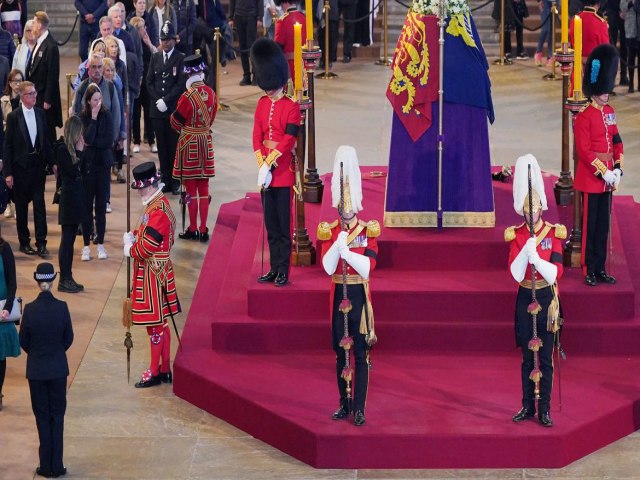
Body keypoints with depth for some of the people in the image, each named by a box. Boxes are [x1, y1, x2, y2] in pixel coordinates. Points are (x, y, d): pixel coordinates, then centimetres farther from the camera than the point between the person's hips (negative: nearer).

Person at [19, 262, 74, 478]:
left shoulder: (30, 309, -13)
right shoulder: (62, 307, -11)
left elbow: (23, 341, -3)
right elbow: (69, 338, -1)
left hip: (36, 370, 0)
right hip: (58, 369, 0)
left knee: (42, 416, 9)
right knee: (57, 415, 10)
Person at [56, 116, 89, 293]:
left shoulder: (71, 148, 9)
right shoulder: (62, 149, -14)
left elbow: (80, 172, 11)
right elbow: (73, 172, -18)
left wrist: (80, 151, 5)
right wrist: (79, 152, -15)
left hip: (76, 197, 9)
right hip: (68, 197, -9)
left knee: (70, 239, 12)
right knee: (67, 239, -4)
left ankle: (68, 278, 18)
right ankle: (64, 280, 1)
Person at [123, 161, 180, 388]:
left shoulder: (158, 211, -21)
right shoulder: (155, 205, 11)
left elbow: (147, 246, -23)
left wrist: (130, 249, -5)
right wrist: (132, 237, 1)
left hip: (153, 274, -10)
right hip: (153, 273, 10)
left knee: (155, 323, -2)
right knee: (161, 322, 14)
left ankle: (154, 372, 5)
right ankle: (165, 369, 21)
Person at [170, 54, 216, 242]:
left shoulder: (187, 97, -20)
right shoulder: (210, 93, -2)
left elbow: (176, 121, -7)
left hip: (189, 144, -5)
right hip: (206, 142, 5)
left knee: (191, 188, 3)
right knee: (204, 187, 10)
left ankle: (193, 229, 10)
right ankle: (203, 230, 14)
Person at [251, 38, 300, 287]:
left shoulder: (291, 107, -8)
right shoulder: (262, 104, 9)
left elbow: (288, 140, -14)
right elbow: (257, 136, 3)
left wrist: (269, 163, -17)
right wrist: (262, 165, -8)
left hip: (283, 170, -6)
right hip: (265, 167, 6)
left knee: (283, 224, -1)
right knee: (271, 224, 11)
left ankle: (283, 272, 3)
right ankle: (274, 269, 17)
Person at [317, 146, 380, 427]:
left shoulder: (369, 231, -3)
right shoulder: (329, 232, 2)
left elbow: (367, 268, -13)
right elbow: (328, 268, -9)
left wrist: (345, 250, -20)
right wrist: (338, 244, -20)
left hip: (359, 297, -2)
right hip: (338, 296, 2)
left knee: (360, 353, -2)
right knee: (341, 352, 9)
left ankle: (359, 409, 1)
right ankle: (345, 404, 20)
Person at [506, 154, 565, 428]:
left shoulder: (554, 233, -3)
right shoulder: (516, 235, 0)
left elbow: (556, 273, -10)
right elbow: (516, 274, -11)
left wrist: (537, 259, -25)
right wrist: (526, 250, -23)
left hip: (547, 299, -1)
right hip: (525, 299, 1)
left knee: (545, 357, 1)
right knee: (527, 357, 8)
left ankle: (544, 409, 6)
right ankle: (528, 406, 16)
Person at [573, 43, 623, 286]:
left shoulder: (609, 112, 10)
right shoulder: (584, 117, -12)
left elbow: (617, 142, 13)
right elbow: (584, 150, -16)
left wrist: (617, 170, 1)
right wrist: (604, 173, -17)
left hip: (608, 177, 7)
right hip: (591, 177, -7)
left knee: (603, 225, 12)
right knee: (590, 224, 0)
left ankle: (601, 269, 19)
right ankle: (589, 271, 7)